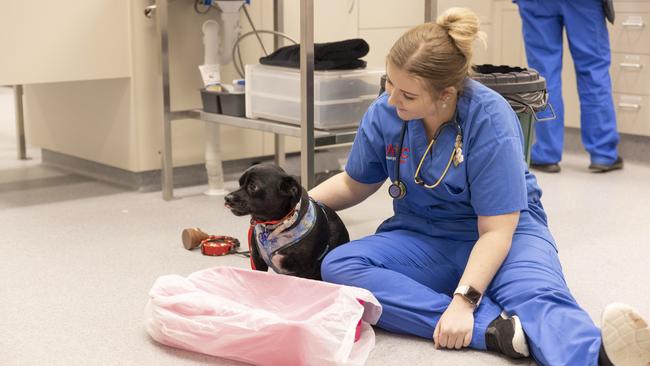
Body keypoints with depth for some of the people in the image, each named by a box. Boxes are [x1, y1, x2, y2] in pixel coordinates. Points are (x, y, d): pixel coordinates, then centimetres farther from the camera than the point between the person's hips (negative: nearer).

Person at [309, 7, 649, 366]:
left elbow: (496, 230, -21)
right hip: (422, 238, 4)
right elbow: (354, 185, 14)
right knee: (337, 266, -27)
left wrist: (463, 301, -33)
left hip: (502, 234, -4)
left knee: (538, 296, -37)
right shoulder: (383, 114, -7)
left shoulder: (490, 120, -21)